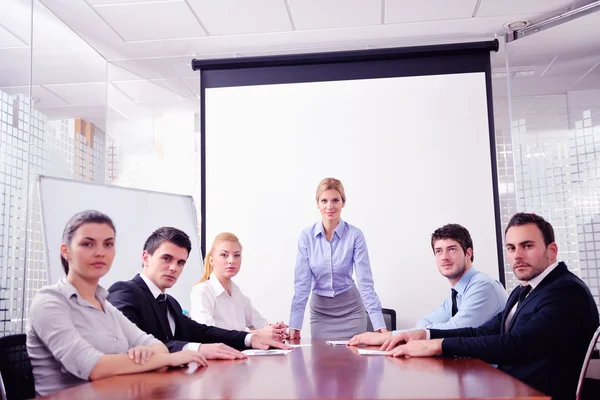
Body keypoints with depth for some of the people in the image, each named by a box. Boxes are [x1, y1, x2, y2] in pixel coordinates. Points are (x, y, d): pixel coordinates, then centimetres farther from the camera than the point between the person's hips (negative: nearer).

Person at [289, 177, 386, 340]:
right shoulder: (306, 236, -9)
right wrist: (295, 326, -16)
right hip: (320, 310, 1)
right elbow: (302, 283, -11)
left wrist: (379, 325, -22)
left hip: (350, 309, -1)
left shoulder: (355, 235, -13)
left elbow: (365, 282, -15)